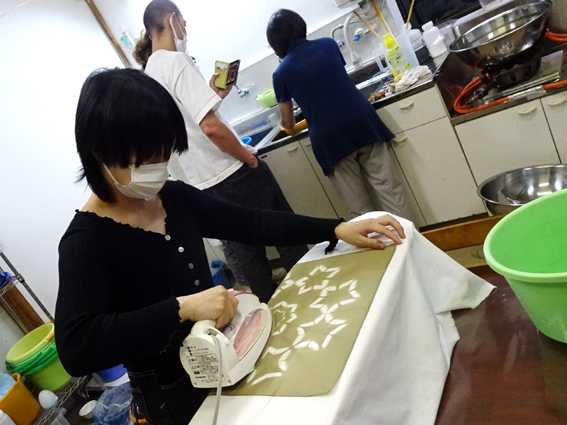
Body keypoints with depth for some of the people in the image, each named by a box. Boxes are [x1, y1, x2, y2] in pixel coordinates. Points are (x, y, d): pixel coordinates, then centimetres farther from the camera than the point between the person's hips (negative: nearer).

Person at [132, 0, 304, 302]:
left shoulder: (148, 76, 10)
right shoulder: (175, 61, -15)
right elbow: (211, 127, -26)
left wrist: (212, 96, 13)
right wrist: (250, 158, -12)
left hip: (203, 186, 8)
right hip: (234, 176, -8)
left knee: (246, 255, 18)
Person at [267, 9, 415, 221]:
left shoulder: (281, 73, 5)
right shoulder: (328, 44, 11)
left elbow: (287, 121, 14)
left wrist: (290, 126, 37)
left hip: (328, 137, -2)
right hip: (362, 122, 2)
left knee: (360, 208, 8)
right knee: (388, 188, 7)